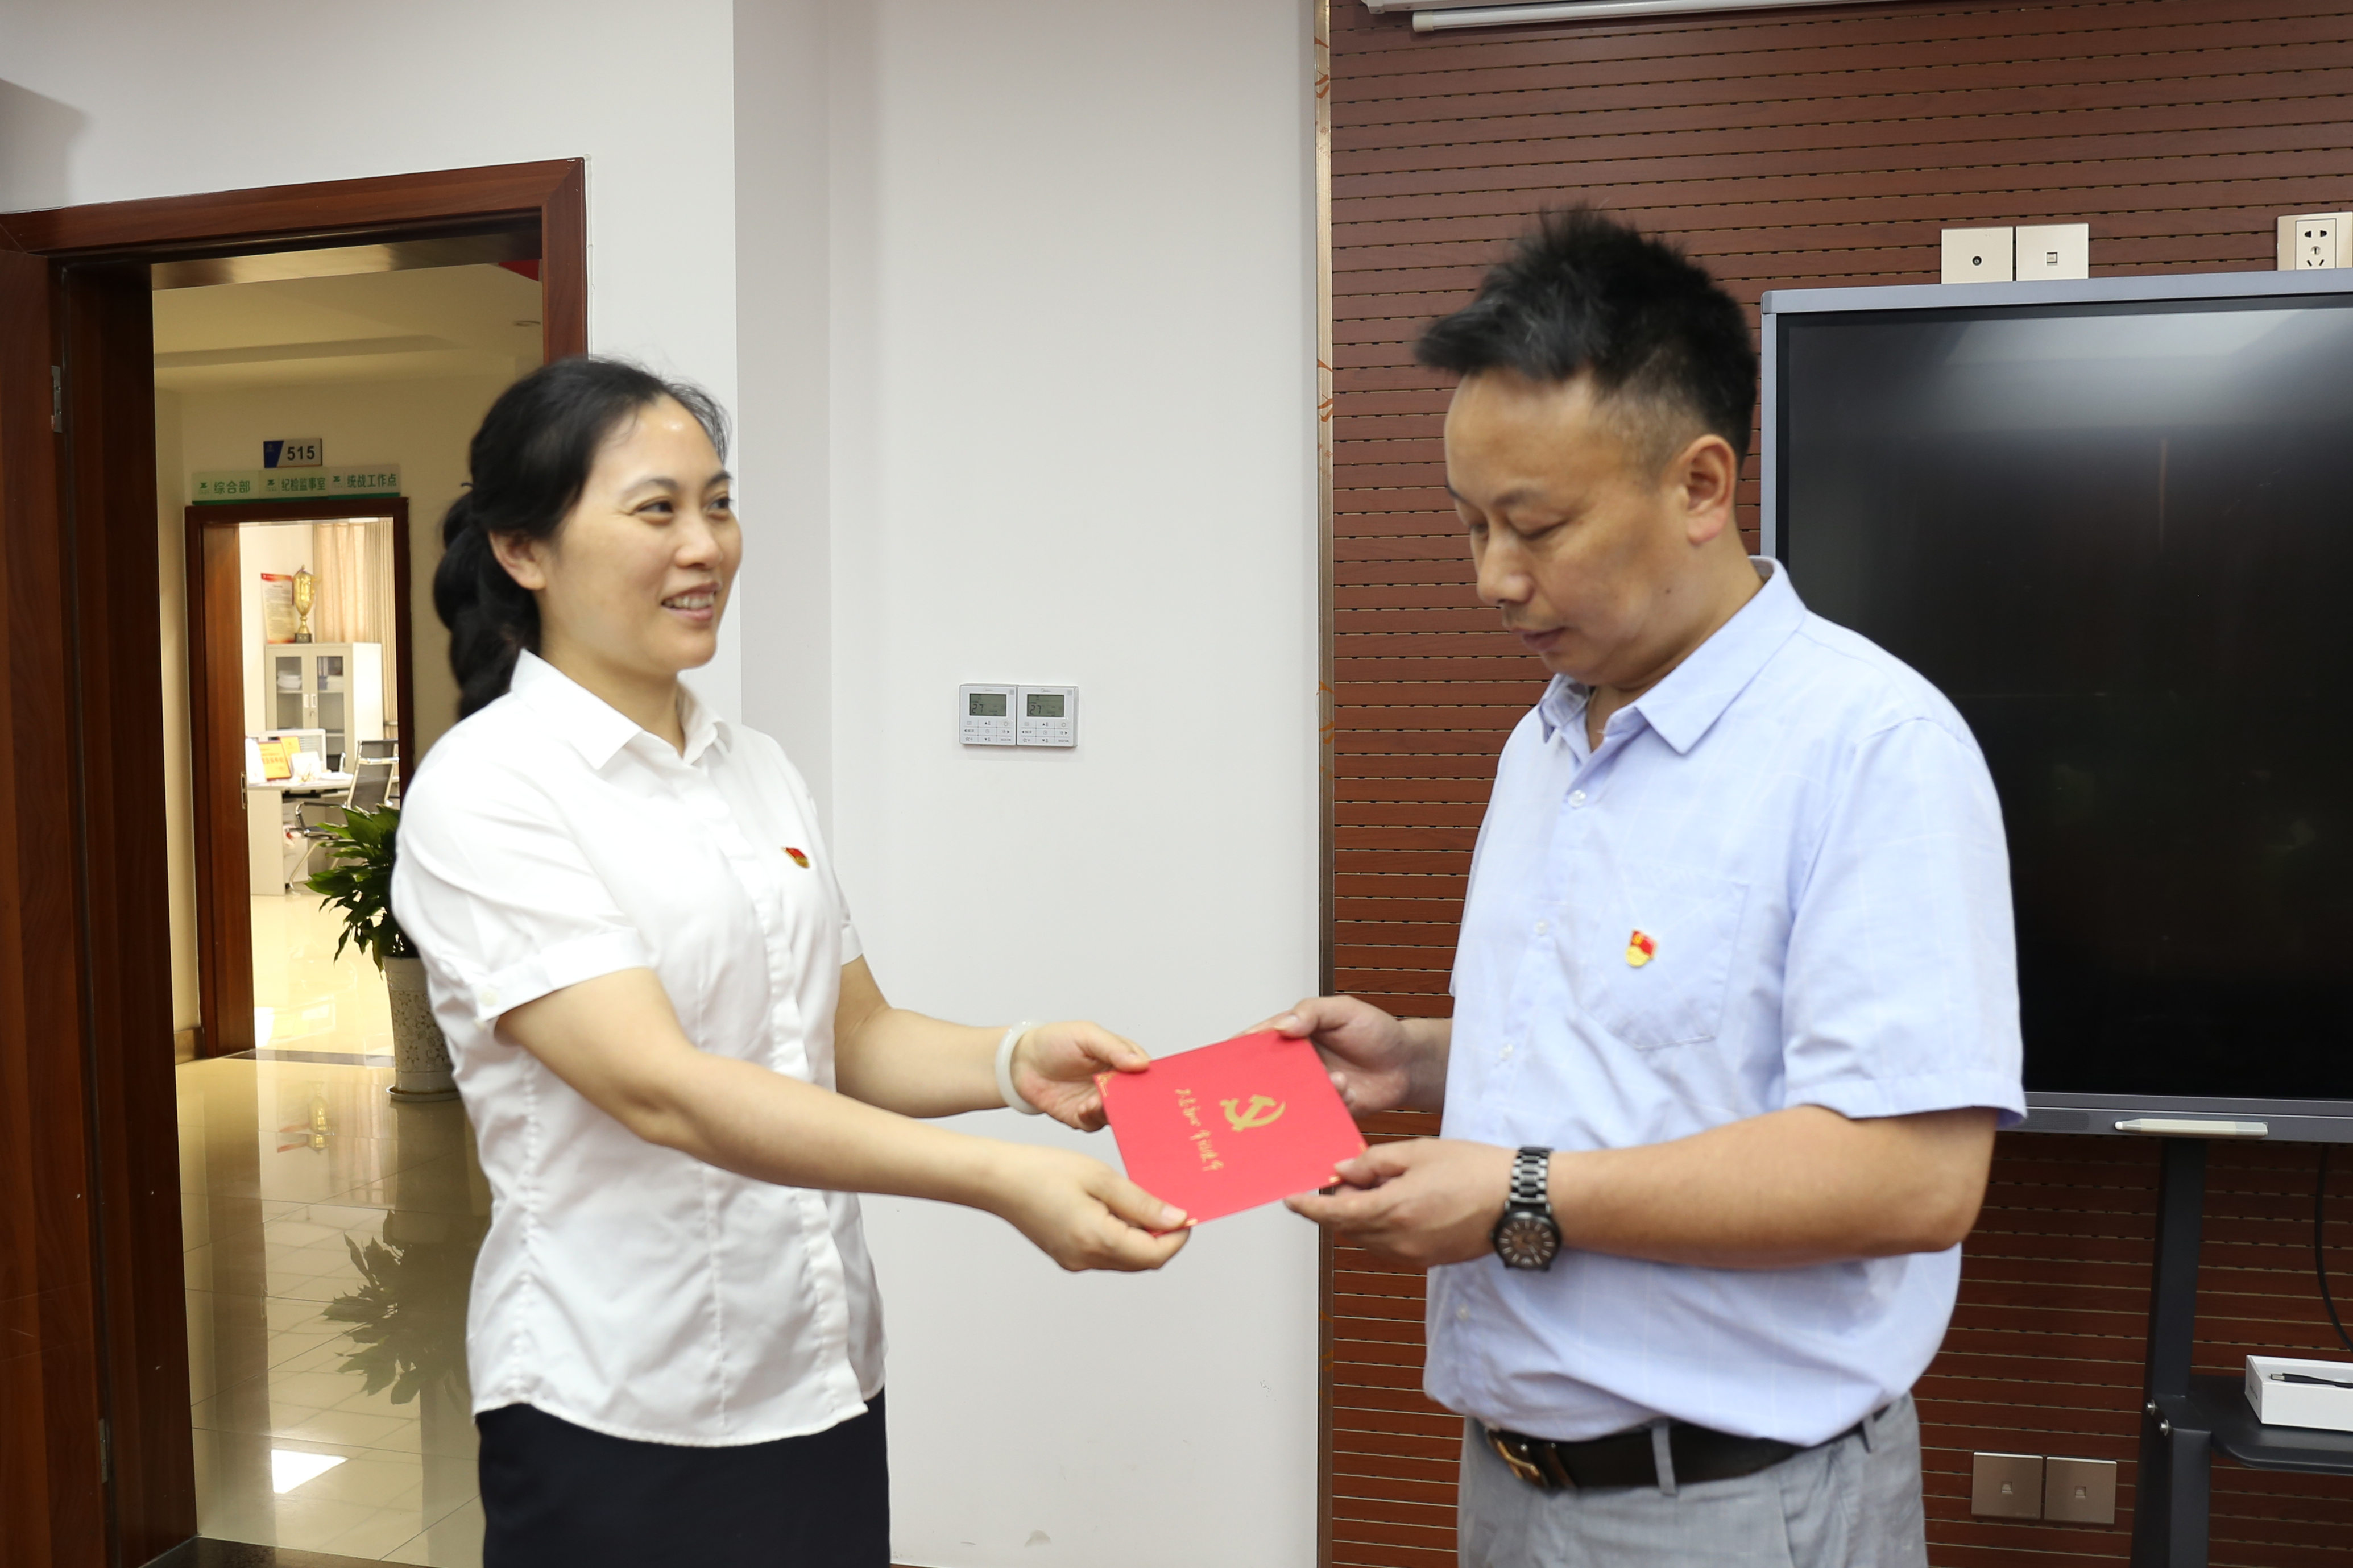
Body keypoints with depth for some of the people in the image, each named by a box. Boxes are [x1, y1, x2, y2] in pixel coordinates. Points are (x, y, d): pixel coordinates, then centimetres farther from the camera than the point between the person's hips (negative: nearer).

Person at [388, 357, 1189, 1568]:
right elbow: (658, 1087, -23)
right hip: (622, 1418, -5)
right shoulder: (485, 789, -13)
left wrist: (1014, 1063, -13)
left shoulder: (755, 770, 7)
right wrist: (1000, 1181, -31)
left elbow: (854, 1037, 8)